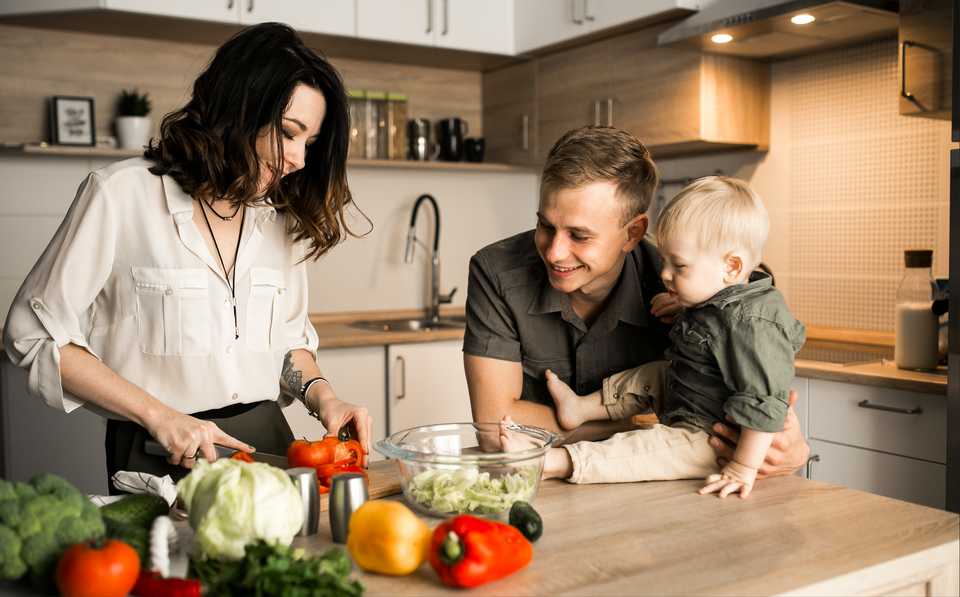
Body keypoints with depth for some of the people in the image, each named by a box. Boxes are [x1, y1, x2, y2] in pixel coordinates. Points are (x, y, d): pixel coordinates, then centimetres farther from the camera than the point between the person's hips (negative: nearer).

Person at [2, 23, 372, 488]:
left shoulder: (281, 214, 9)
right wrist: (158, 414, -12)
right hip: (161, 457, -3)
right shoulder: (122, 193, -6)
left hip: (267, 444, 4)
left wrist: (321, 396, 0)